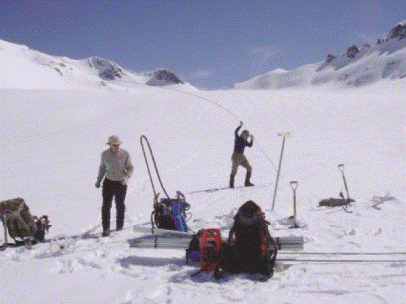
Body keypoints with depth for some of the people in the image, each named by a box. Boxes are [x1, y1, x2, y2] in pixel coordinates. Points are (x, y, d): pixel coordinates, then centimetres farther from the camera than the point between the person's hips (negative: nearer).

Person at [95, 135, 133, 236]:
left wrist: (126, 177, -20)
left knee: (120, 206, 9)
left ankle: (119, 227, 27)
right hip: (108, 182, 1)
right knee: (106, 206, -5)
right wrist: (99, 180, 8)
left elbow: (130, 168, -3)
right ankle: (106, 228, 3)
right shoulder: (105, 154, -3)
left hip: (121, 183, -1)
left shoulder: (125, 154, -9)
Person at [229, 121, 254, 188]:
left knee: (249, 168, 5)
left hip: (242, 157, 8)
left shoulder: (245, 141, 12)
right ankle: (231, 184, 2)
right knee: (234, 171, -7)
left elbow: (250, 145, 14)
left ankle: (247, 183, 10)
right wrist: (240, 125, -27)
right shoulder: (238, 138, -7)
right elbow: (235, 132, -22)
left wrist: (252, 139, 2)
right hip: (236, 157, -8)